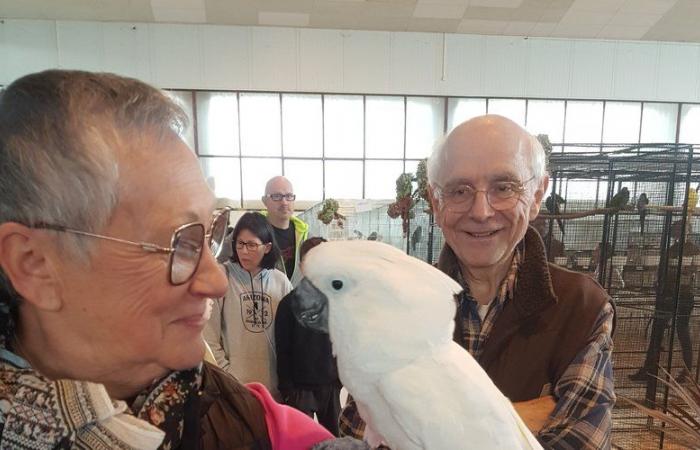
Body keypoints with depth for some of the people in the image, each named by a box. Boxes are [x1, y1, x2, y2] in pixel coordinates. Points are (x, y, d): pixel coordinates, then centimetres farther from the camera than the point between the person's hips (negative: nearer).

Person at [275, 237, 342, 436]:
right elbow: (283, 351, -5)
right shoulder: (290, 303, -6)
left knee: (334, 438, 12)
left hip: (332, 386, 3)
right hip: (300, 387, -2)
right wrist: (287, 389, -7)